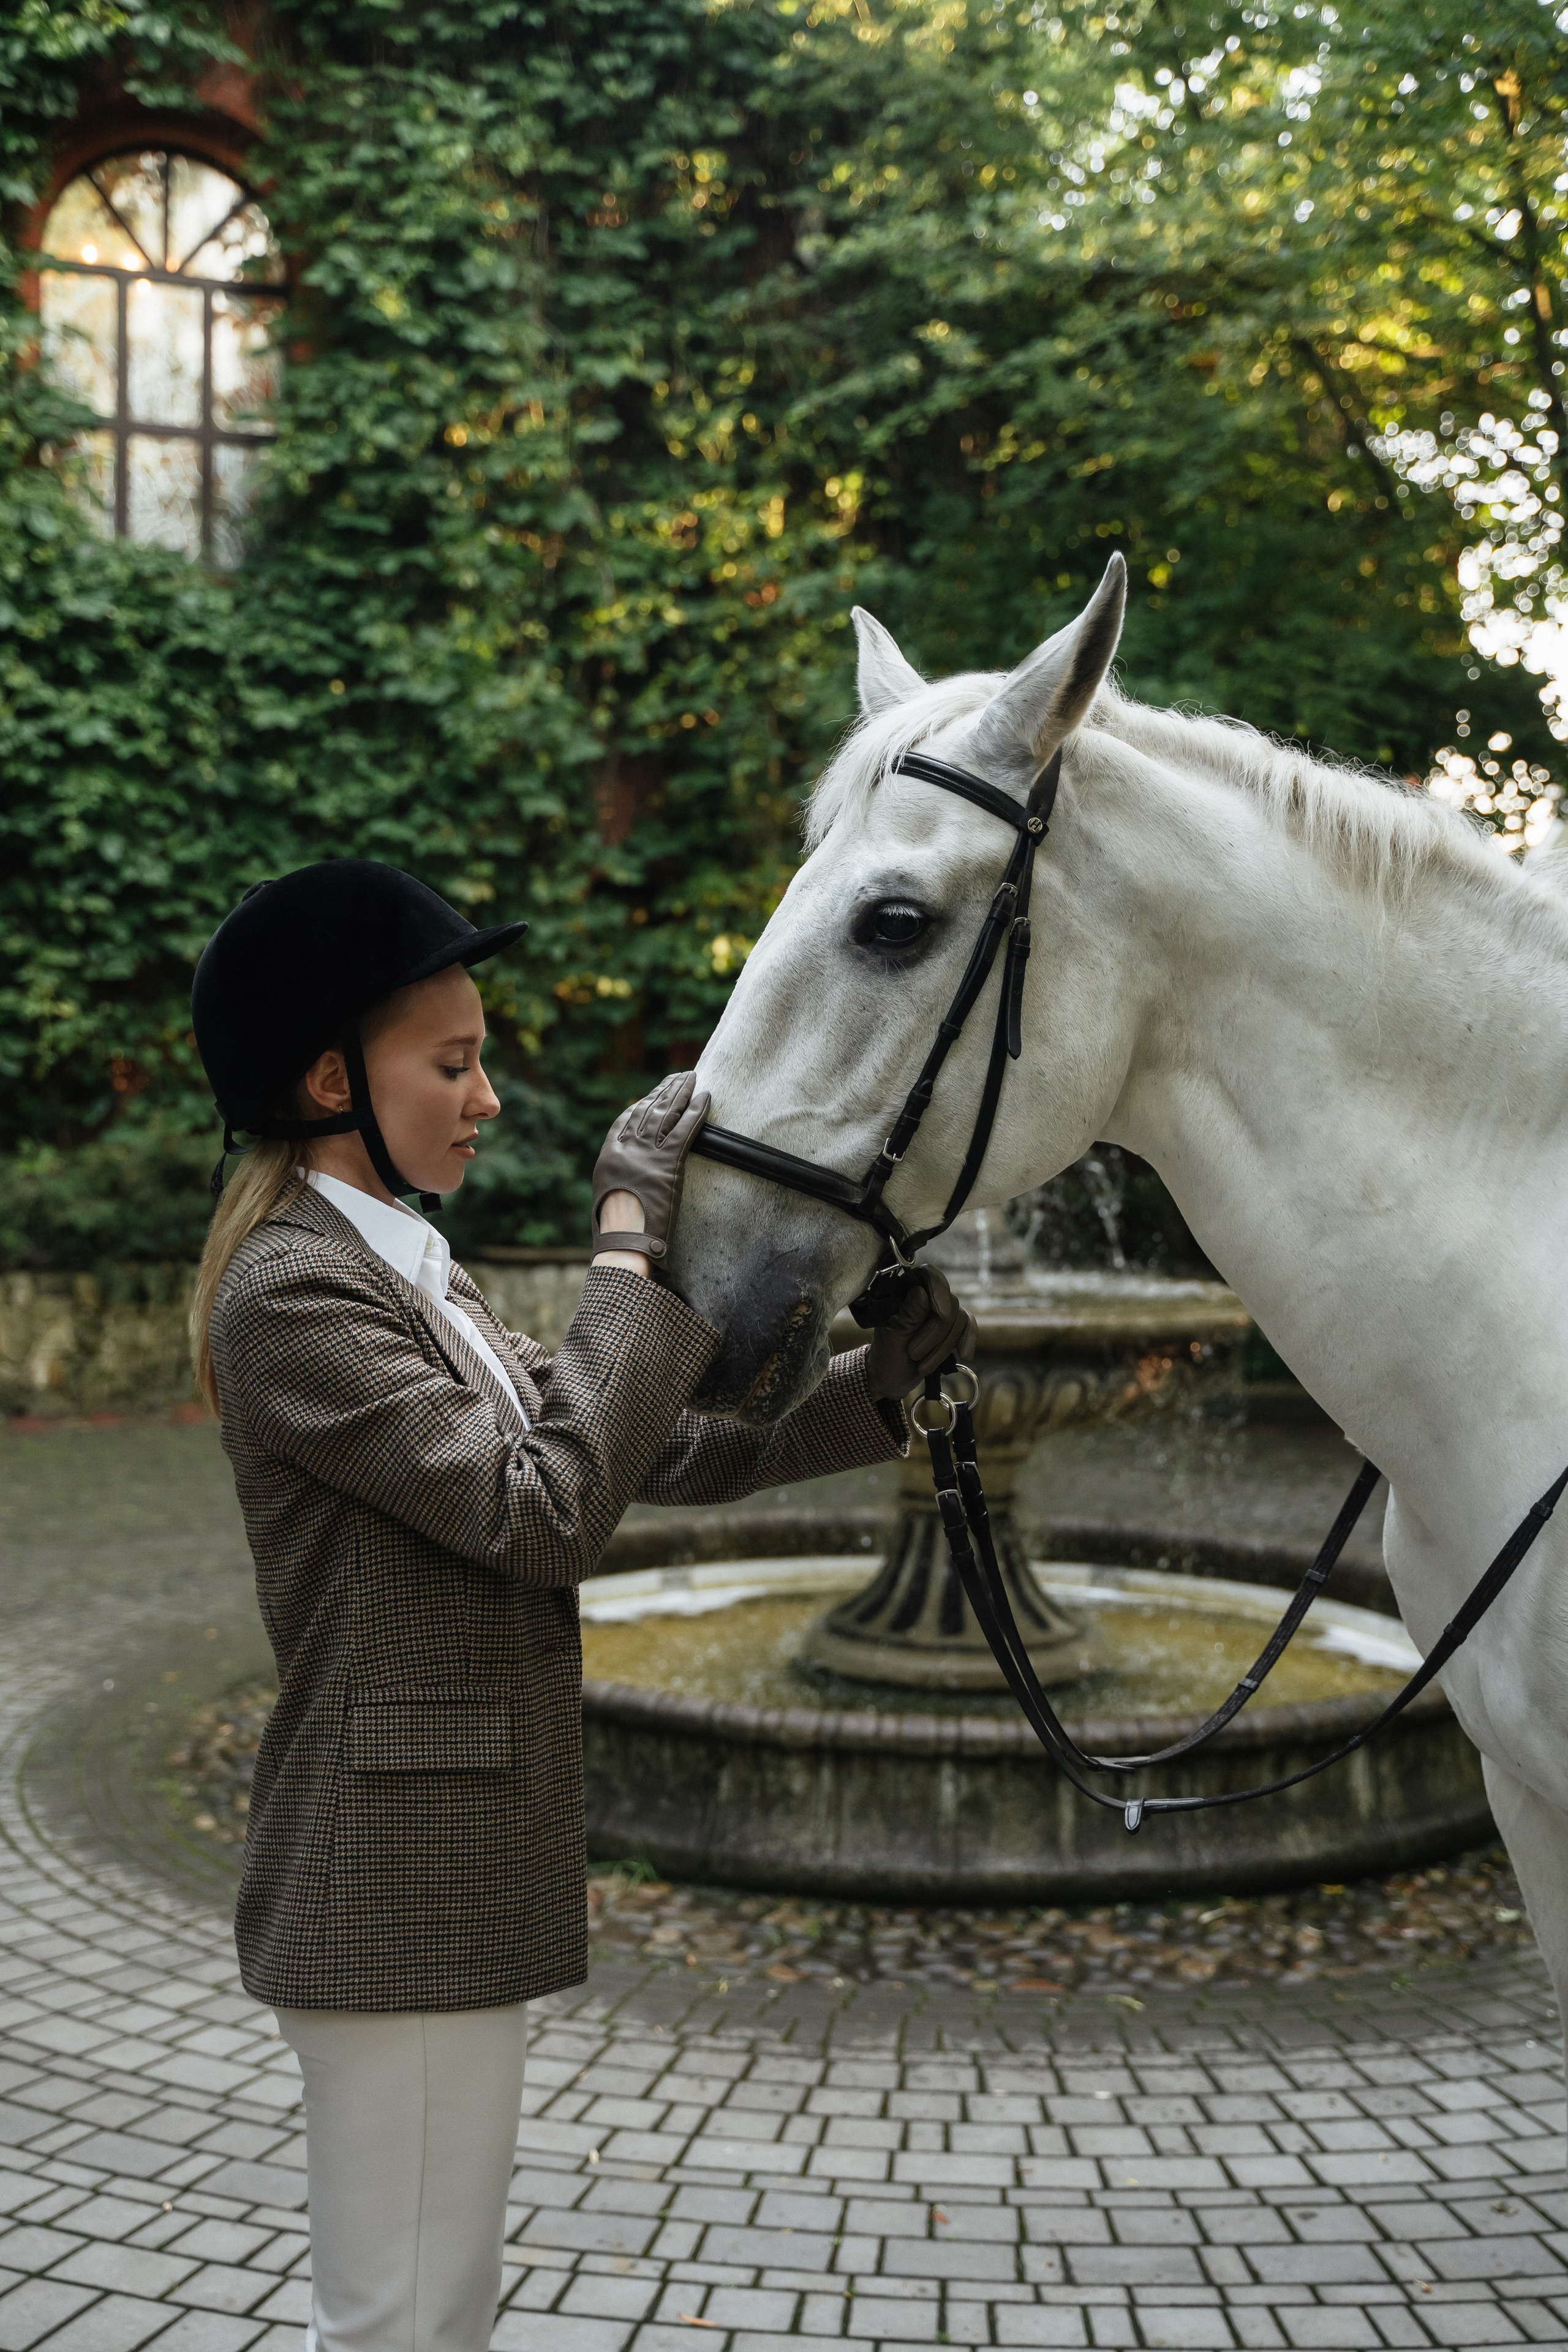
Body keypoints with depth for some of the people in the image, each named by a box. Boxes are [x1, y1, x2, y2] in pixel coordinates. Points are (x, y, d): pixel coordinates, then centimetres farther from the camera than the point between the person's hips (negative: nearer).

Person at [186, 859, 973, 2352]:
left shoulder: (408, 1277, 14)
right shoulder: (292, 1291, -16)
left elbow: (669, 1455, 10)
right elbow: (545, 1507, -24)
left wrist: (873, 1384, -2)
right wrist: (632, 1250, -20)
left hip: (453, 1884, 10)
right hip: (393, 1899, -10)